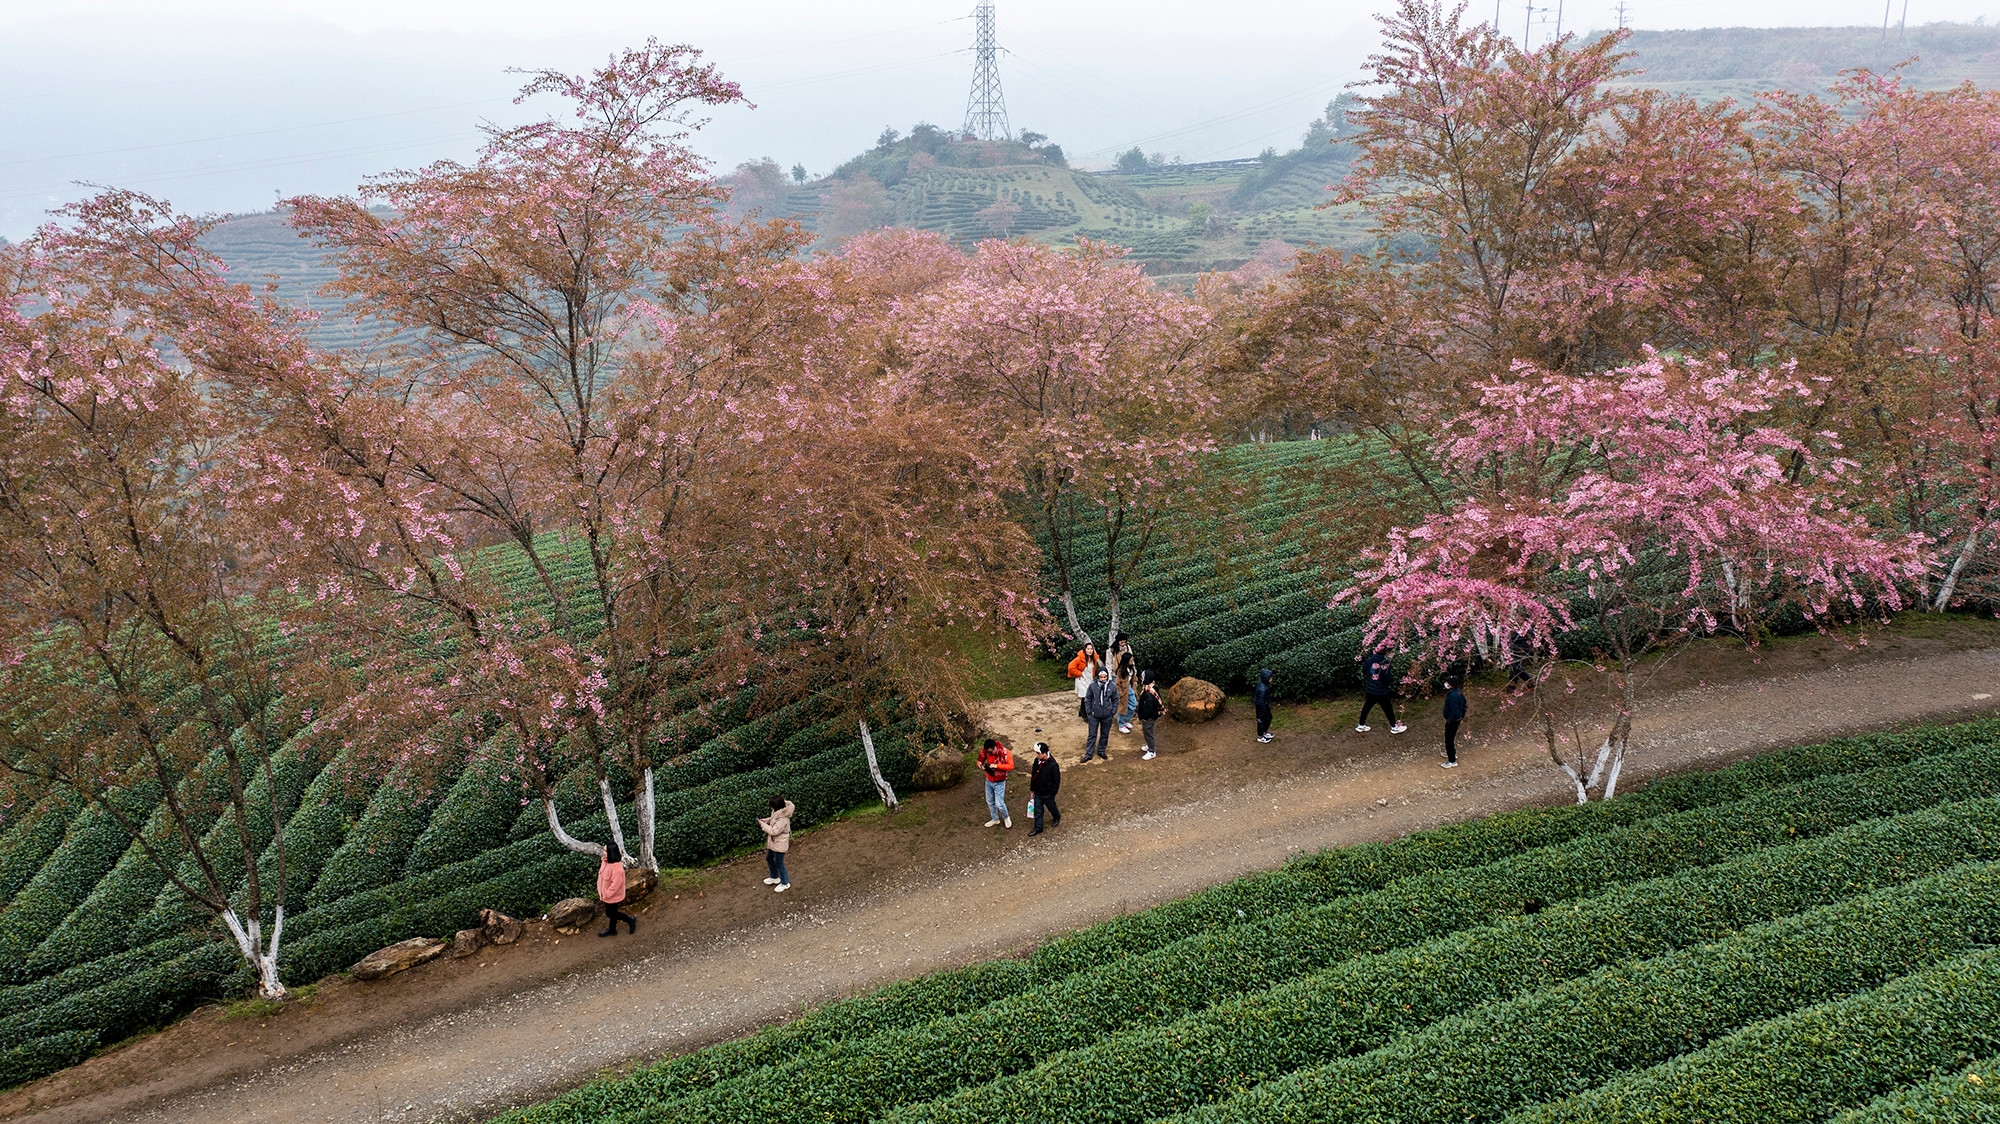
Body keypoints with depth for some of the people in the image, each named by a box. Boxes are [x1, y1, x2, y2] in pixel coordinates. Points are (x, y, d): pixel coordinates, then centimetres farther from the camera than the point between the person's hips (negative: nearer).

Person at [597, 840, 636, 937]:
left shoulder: (617, 867, -34)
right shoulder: (605, 861, -5)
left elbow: (616, 883, -29)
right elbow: (601, 876, 9)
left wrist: (607, 894, -19)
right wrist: (601, 892, 12)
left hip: (612, 896, -8)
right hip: (605, 893, 8)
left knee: (610, 913, 8)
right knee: (612, 912, 24)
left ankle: (630, 920, 24)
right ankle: (612, 930, 42)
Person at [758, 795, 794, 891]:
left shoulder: (783, 819, -33)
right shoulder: (777, 812, -3)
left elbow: (774, 831, -31)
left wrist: (763, 825, -22)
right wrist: (767, 820, -1)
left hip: (779, 844, -10)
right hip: (772, 842, 10)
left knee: (779, 864, 6)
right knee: (769, 858, 27)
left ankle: (785, 883, 26)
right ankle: (774, 877, 48)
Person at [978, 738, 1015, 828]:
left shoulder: (1005, 752, -22)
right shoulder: (985, 751, -11)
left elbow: (1011, 766, -23)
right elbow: (980, 760, 4)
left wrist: (996, 766, -31)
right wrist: (980, 765, -20)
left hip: (999, 782, -5)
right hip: (989, 781, 5)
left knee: (999, 804, -5)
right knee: (990, 802, 17)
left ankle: (1006, 817, 25)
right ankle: (995, 819, 40)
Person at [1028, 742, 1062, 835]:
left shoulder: (1053, 765, -28)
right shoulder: (1037, 761, -8)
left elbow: (1056, 781, -18)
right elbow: (1033, 775, 6)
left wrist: (1052, 794, -15)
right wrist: (1032, 789, 12)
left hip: (1047, 793, -5)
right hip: (1037, 792, 5)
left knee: (1051, 807, 20)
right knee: (1037, 810, 13)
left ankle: (1057, 818, 50)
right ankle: (1038, 828, 29)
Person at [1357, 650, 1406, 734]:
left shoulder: (1370, 660, -9)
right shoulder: (1385, 664, -24)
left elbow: (1363, 671, 5)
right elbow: (1389, 679, -21)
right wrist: (1392, 675, -2)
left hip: (1369, 690, 5)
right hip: (1381, 692, -5)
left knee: (1367, 706, 18)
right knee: (1388, 708, 13)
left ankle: (1361, 725, 27)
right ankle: (1394, 727, 28)